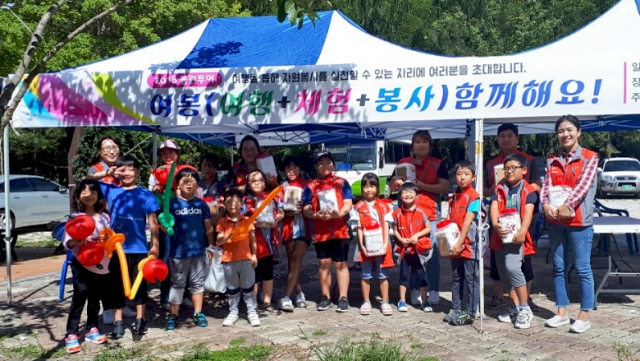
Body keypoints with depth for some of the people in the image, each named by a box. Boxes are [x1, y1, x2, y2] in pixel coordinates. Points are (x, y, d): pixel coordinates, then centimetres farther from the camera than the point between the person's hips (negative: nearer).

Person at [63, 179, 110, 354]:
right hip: (82, 265, -4)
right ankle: (71, 334, 5)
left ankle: (92, 329, 26)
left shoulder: (104, 216, 6)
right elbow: (66, 242, -10)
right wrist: (74, 241, -30)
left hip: (101, 264, 4)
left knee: (95, 299, 13)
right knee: (79, 298, -3)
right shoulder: (75, 217, -4)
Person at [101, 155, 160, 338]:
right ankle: (118, 321, 19)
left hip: (139, 247, -1)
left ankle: (140, 319, 20)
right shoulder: (111, 191, 4)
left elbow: (152, 221, 0)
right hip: (116, 247, 2)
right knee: (117, 284, 9)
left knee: (140, 284, 8)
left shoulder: (145, 194, -1)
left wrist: (155, 244, -1)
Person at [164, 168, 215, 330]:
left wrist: (212, 246, 8)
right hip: (179, 251, -2)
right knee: (177, 283, 9)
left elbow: (208, 227, 7)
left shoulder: (201, 204, 1)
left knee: (198, 283, 11)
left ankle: (198, 314, 22)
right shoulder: (173, 204, -6)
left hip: (198, 250, 2)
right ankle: (173, 315, 19)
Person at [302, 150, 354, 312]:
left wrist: (339, 213, -21)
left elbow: (348, 204, -1)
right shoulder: (311, 186, 8)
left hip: (340, 230, -1)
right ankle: (325, 297, 18)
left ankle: (343, 298, 8)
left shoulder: (341, 182, 5)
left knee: (341, 264, 2)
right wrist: (317, 215, -18)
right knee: (324, 264, 8)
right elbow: (306, 209, 3)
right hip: (320, 232, 2)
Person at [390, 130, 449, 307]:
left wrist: (423, 186, -11)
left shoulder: (438, 164, 9)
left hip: (431, 214, -2)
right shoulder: (402, 163, 15)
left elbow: (445, 187, -1)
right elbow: (393, 186, 19)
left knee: (432, 251, -5)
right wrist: (400, 182, -4)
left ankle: (434, 291, 2)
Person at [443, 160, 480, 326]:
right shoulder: (454, 197, 13)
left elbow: (468, 222, -15)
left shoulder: (474, 197, -9)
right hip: (455, 246, 7)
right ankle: (456, 309, 24)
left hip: (469, 244, -7)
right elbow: (450, 221, 12)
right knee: (456, 278, 14)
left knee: (471, 279, 0)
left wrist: (460, 243, -19)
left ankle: (470, 313, 6)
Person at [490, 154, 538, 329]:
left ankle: (525, 309, -11)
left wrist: (522, 231, -29)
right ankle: (515, 308, 28)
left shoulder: (528, 191, 0)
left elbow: (528, 212, -14)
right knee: (505, 273, 13)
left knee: (512, 267, -23)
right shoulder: (499, 189, 11)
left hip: (517, 236, -6)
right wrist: (496, 225, -23)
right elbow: (494, 208, -4)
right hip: (500, 236, 6)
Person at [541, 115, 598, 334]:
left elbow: (584, 185, -12)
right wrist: (546, 205, -15)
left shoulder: (589, 158, 0)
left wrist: (567, 205, -21)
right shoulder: (552, 162, 12)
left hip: (579, 221, -5)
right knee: (559, 267, 10)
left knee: (582, 268, 0)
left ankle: (584, 317, 9)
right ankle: (562, 313, 20)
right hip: (554, 221, 5)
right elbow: (546, 186, 4)